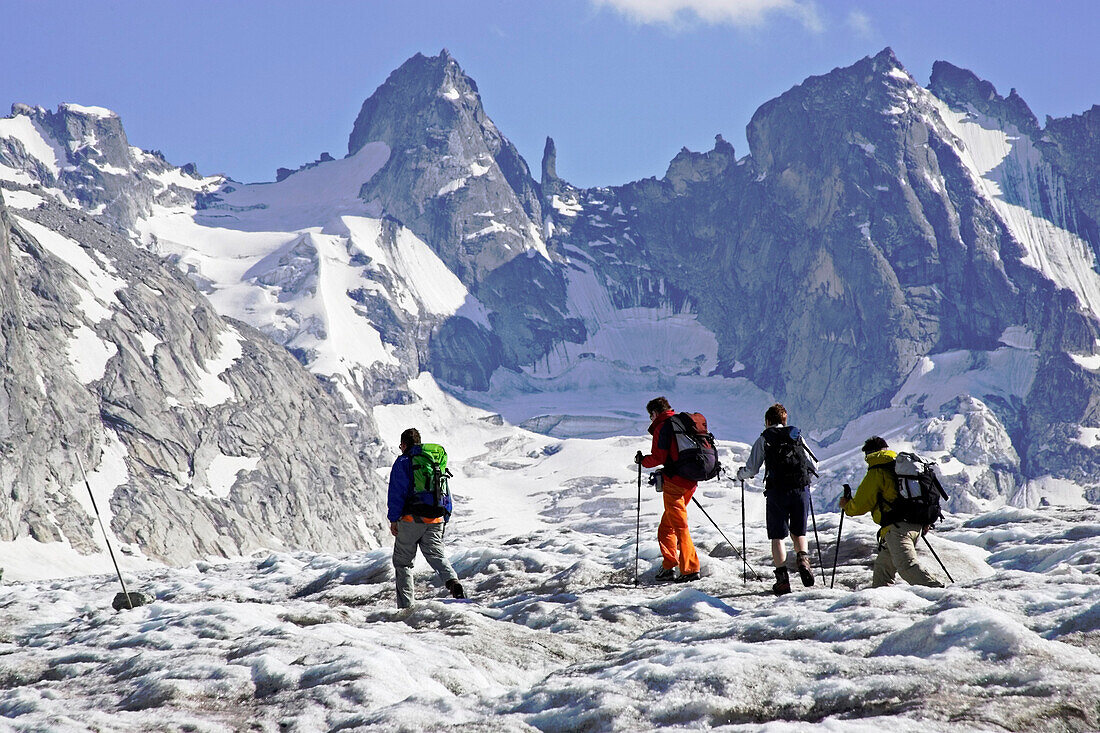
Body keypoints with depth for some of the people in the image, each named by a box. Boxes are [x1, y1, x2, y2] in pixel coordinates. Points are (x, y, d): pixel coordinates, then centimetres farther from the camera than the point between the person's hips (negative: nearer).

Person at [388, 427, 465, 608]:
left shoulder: (403, 461, -1)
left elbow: (397, 492, -7)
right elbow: (446, 493, 19)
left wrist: (393, 519, -4)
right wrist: (445, 518, 23)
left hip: (411, 519, -4)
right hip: (436, 520, 4)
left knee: (403, 561, 6)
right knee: (436, 555, 2)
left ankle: (405, 605, 1)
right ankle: (452, 581, -29)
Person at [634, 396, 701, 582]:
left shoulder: (662, 427, -8)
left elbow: (658, 457, -13)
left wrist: (642, 460, 5)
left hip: (674, 483, -8)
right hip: (690, 481, 8)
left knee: (680, 526, -6)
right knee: (667, 525, 17)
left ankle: (691, 569, -8)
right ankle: (669, 566, 17)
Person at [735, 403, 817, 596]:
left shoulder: (764, 439, 6)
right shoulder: (797, 435, 14)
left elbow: (751, 469, 4)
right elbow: (811, 464, 14)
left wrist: (740, 474, 26)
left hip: (777, 491, -2)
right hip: (801, 488, 2)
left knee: (778, 536, 3)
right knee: (798, 532, 18)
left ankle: (782, 578, -9)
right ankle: (802, 558, -11)